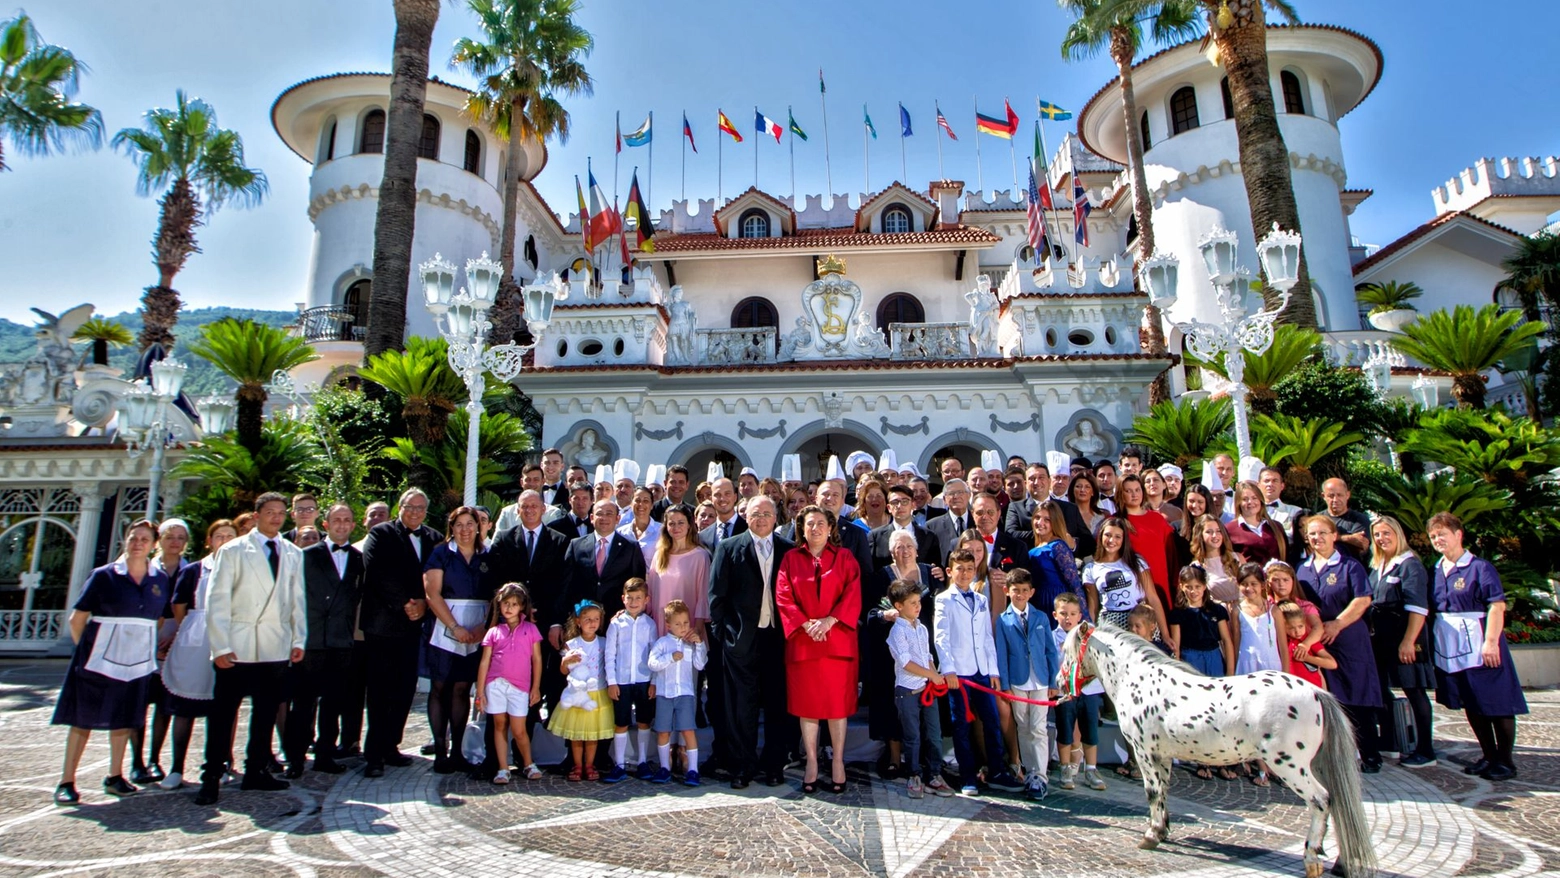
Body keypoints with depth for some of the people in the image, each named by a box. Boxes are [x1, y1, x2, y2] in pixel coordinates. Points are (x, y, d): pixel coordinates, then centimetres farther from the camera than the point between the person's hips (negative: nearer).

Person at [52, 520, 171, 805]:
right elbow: (77, 619, -2)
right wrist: (86, 650, 2)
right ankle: (66, 782, 12)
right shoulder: (104, 576, -5)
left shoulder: (160, 579, 4)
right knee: (84, 718, 3)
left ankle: (115, 776, 22)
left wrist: (155, 647, 9)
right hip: (100, 658, -3)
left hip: (138, 660, 3)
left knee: (125, 718, 11)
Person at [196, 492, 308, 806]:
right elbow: (216, 600, -3)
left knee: (267, 712, 10)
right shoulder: (232, 551, 1)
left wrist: (298, 639, 4)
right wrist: (220, 646, -9)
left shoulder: (294, 554, 10)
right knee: (223, 712, 1)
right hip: (237, 647, -3)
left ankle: (256, 771, 21)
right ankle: (211, 777, 12)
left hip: (277, 647, 3)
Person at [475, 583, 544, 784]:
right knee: (499, 726, 8)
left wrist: (536, 687, 3)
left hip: (519, 687, -2)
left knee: (518, 730, 0)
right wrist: (480, 691, 2)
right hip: (495, 685, 2)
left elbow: (537, 659, 5)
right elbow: (484, 662, 6)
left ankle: (529, 765, 21)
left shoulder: (530, 629, 4)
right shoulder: (494, 632, 7)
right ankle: (503, 769, 17)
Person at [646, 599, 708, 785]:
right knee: (663, 732, 7)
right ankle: (665, 767, 22)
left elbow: (700, 665, -2)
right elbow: (652, 663, -11)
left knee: (688, 730, -6)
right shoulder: (662, 643, 1)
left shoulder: (692, 644, 8)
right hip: (664, 693, 0)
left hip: (685, 693, 0)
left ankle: (692, 770, 0)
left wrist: (700, 644, -8)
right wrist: (671, 657, -19)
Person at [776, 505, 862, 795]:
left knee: (837, 702, 3)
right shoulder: (791, 559, 7)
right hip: (802, 641, 1)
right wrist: (805, 624, -12)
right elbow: (783, 597, 0)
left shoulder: (844, 558, 7)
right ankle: (811, 763, 13)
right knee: (807, 703, 4)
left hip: (837, 639, 0)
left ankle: (838, 763, 12)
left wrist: (829, 621, -14)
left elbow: (853, 594, -2)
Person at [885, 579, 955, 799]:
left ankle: (934, 776, 20)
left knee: (934, 734, 9)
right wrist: (933, 675, -14)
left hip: (928, 687, 7)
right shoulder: (898, 630, -11)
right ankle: (914, 777, 17)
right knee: (913, 737, 3)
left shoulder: (922, 628, 11)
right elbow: (906, 662, -18)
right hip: (907, 690, -6)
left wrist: (937, 677, 1)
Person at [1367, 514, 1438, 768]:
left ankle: (1424, 751, 10)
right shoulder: (1376, 567, 13)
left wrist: (1408, 641, -21)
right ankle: (1388, 742, 24)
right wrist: (1371, 634, 12)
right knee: (1381, 690, 12)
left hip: (1405, 637, -8)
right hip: (1380, 638, 8)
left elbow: (1418, 608, -17)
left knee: (1413, 690, 0)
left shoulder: (1410, 564, -10)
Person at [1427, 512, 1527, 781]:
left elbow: (1497, 606, -14)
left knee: (1497, 705, 3)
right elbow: (1431, 608, 16)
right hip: (1449, 648, 6)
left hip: (1479, 646, -6)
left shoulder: (1480, 567, -9)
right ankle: (1489, 756, 25)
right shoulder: (1436, 571, 10)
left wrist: (1491, 642, -20)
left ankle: (1505, 761, 15)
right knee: (1471, 706, 13)